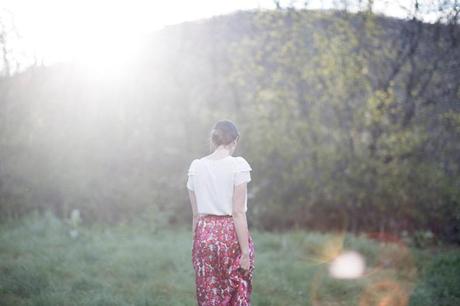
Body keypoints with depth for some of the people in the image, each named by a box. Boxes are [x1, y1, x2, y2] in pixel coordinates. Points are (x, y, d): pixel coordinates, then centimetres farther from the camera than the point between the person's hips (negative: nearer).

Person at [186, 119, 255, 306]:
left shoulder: (196, 166, 4)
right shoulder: (237, 165, -9)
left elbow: (196, 213, 8)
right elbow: (238, 212, -13)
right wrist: (245, 251, -10)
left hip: (205, 233, 4)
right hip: (231, 234, -4)